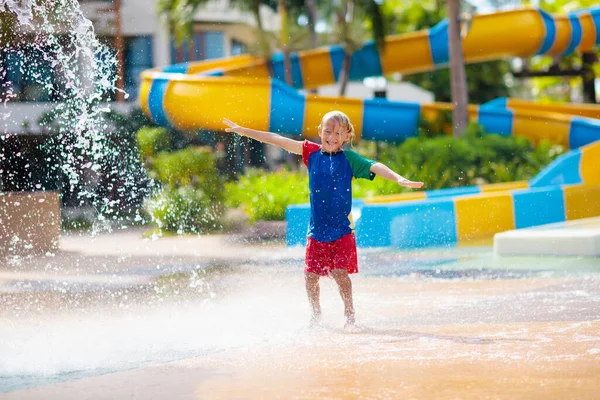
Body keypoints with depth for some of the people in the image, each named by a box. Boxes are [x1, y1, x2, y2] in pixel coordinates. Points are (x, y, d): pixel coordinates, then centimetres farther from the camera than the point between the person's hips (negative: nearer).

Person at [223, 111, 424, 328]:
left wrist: (399, 179, -37)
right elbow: (278, 140, 8)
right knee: (310, 275, 3)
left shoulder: (348, 158, -4)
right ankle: (316, 316, 24)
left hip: (342, 229, -3)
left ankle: (350, 315, 3)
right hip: (317, 229, 3)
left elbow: (374, 167, -19)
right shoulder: (312, 153, 5)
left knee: (339, 272, -13)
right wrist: (243, 131, 11)